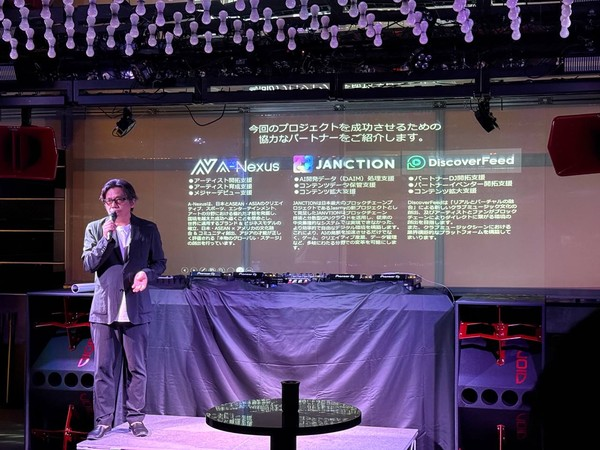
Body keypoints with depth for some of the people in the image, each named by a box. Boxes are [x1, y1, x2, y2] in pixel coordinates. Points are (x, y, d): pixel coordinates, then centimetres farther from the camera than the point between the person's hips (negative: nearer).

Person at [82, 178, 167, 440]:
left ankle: (135, 418, 18)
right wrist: (106, 238, -14)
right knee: (104, 368, 3)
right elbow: (88, 265, -2)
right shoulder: (95, 229, 6)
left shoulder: (148, 229, 4)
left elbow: (160, 262, 9)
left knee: (136, 367, 6)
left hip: (136, 309, 0)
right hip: (104, 308, 0)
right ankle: (103, 420, 12)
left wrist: (147, 273, -13)